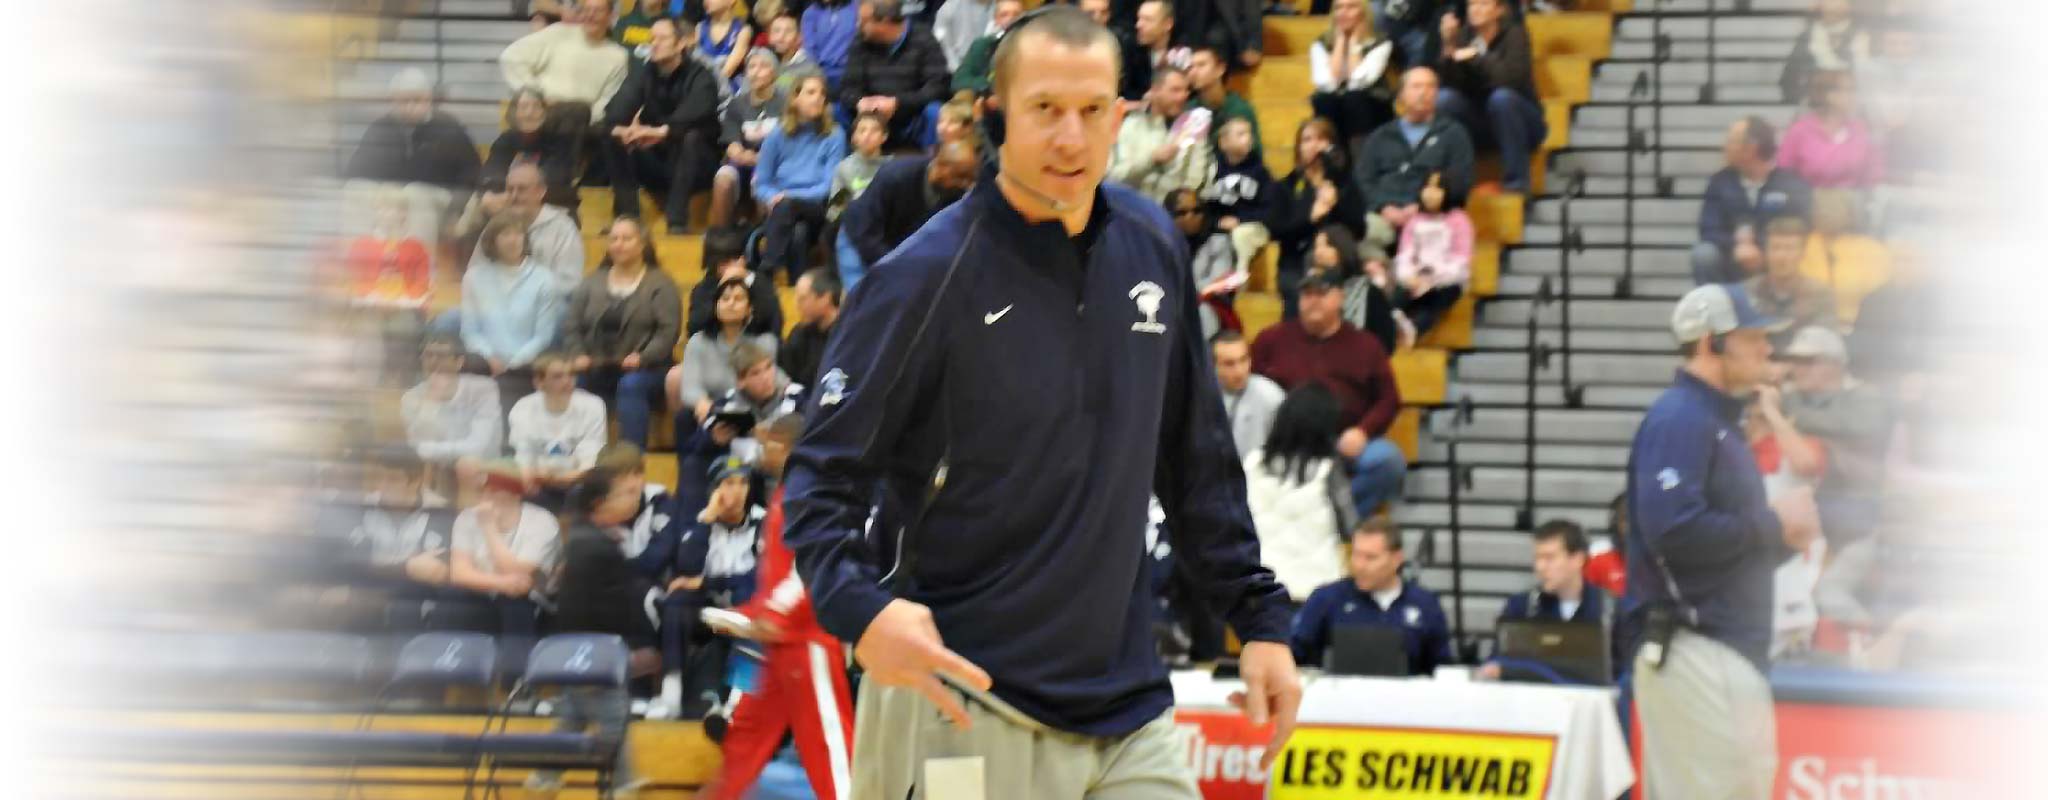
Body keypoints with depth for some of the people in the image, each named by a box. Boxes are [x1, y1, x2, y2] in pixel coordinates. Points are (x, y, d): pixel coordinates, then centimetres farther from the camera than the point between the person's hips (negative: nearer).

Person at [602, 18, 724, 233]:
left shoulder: (699, 77, -10)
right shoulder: (644, 74, 2)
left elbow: (696, 112, -31)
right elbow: (618, 107, -14)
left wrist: (663, 131, -47)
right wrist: (618, 128, -38)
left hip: (695, 164, -4)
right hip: (654, 161, 4)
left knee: (690, 138, -35)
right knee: (614, 140, -18)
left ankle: (677, 221, -38)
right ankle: (627, 216, -22)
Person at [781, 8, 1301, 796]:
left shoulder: (1151, 248, 6)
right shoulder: (927, 276, -10)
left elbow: (1197, 462, 17)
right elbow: (824, 473, -10)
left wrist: (1258, 617, 14)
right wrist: (860, 609, -27)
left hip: (1128, 707, 5)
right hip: (969, 709, -5)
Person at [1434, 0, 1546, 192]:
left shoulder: (1514, 34, -12)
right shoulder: (1464, 35, -1)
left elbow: (1512, 77, -28)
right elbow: (1451, 84, -10)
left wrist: (1475, 57, -24)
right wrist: (1448, 46, -22)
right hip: (1478, 124, 3)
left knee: (1502, 97, -34)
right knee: (1444, 98, -22)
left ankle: (1517, 181, -28)